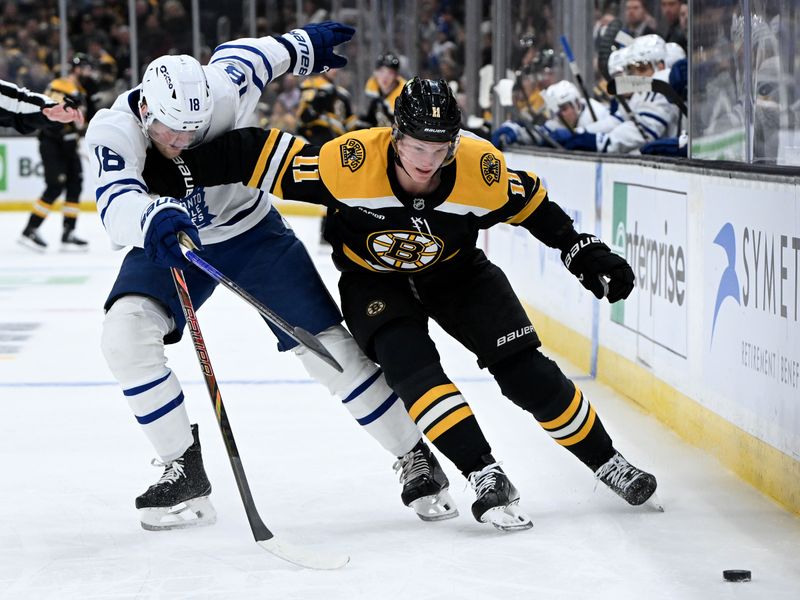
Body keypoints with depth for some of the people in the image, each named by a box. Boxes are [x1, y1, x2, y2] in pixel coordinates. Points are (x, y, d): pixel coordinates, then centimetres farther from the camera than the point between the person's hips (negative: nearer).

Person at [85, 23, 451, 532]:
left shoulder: (222, 92, -27)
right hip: (167, 241, 1)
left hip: (249, 229, -1)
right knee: (125, 333, -24)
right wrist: (152, 218, -67)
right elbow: (115, 202, -45)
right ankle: (185, 473, -11)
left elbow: (241, 54, -4)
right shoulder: (114, 130, -28)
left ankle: (416, 458, 9)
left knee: (327, 345, -7)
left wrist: (302, 46, 14)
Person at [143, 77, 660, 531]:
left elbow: (532, 204, -7)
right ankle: (486, 477, -25)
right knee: (410, 363, -28)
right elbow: (270, 157, -25)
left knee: (525, 370, -9)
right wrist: (184, 170, -28)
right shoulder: (351, 161, -32)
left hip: (455, 271, 1)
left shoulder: (481, 167, -26)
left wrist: (585, 254, -5)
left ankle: (607, 463, 9)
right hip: (373, 279, -1)